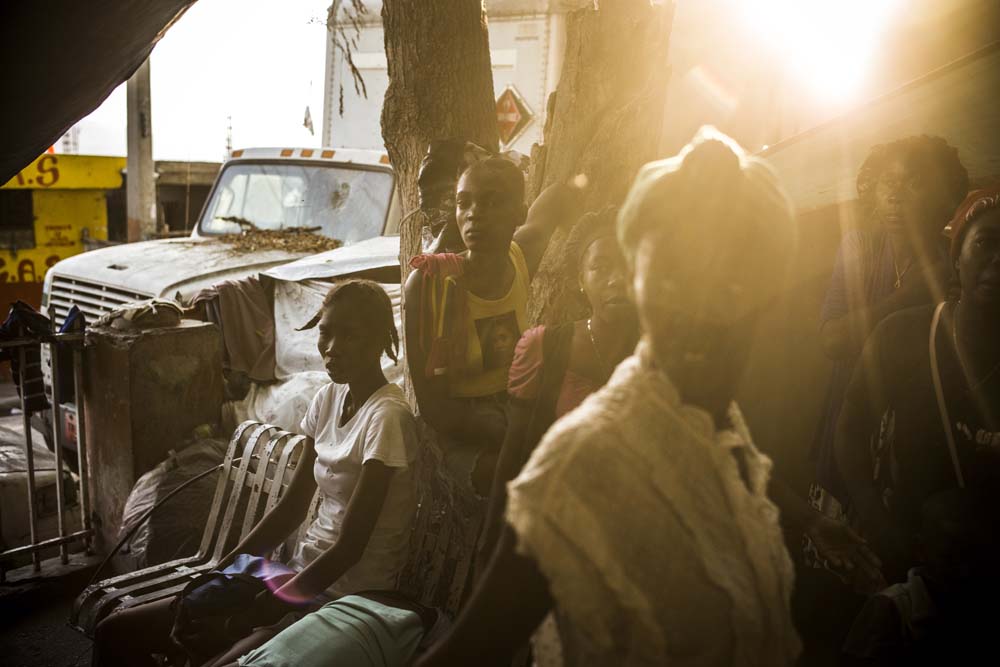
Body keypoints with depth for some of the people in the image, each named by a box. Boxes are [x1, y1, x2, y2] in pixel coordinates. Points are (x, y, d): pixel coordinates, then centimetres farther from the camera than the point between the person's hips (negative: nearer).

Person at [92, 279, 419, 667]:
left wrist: (237, 617, -17)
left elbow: (349, 548, -20)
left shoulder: (387, 417, -19)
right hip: (303, 576, 8)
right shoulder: (328, 398, 6)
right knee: (117, 634, 3)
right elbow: (290, 509, 9)